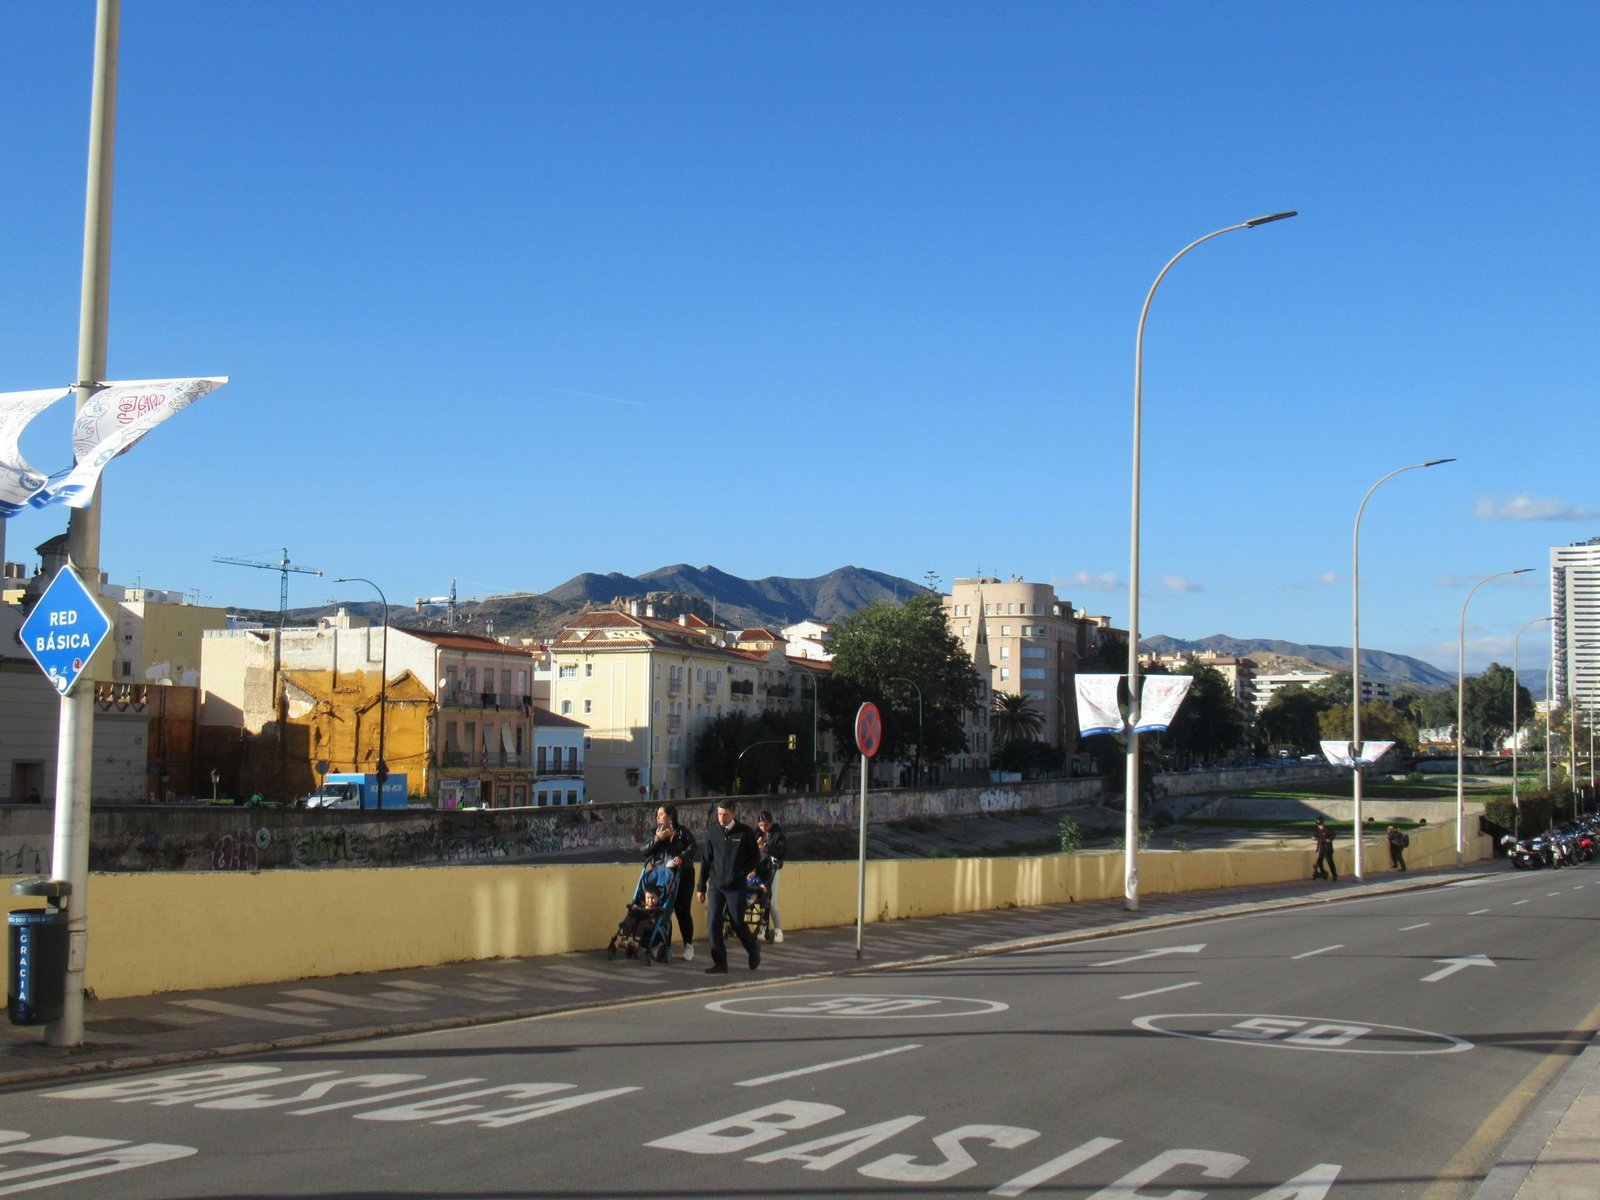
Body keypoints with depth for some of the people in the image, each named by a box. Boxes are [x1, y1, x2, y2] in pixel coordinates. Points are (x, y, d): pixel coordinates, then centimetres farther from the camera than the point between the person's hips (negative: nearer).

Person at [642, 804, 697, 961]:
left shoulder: (682, 831, -1)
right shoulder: (658, 833, 11)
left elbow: (692, 847, -16)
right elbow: (646, 852, 1)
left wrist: (682, 857, -32)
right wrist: (658, 839, -13)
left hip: (683, 874, -4)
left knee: (683, 911, -2)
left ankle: (688, 947, 6)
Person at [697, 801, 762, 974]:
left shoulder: (745, 832, -3)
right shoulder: (712, 832, 5)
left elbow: (755, 857, 3)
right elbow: (706, 860, 10)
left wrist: (741, 873, -10)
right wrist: (702, 886, 9)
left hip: (736, 887, -3)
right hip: (715, 886, 3)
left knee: (737, 923, 3)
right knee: (714, 923, -5)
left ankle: (753, 949, 31)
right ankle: (720, 963, 2)